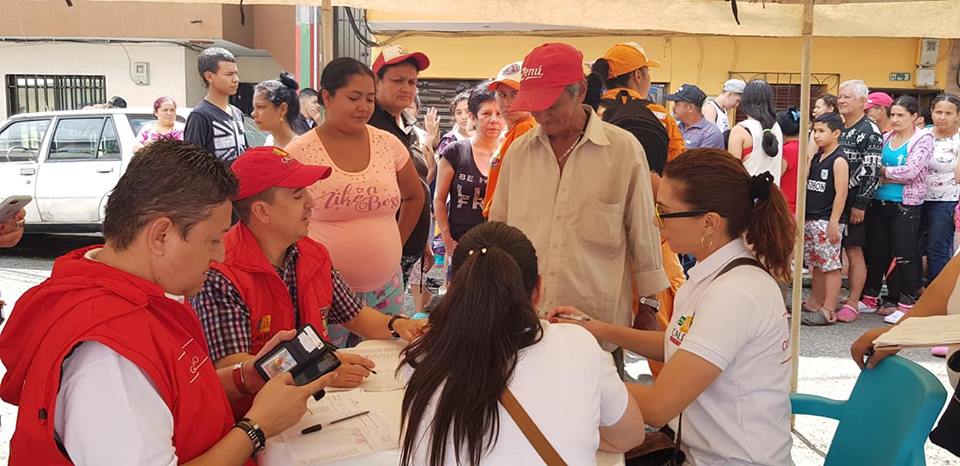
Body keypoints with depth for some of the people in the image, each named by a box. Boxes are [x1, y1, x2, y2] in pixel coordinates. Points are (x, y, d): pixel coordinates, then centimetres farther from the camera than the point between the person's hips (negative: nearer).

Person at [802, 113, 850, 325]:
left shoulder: (839, 161, -11)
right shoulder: (816, 158, 14)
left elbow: (841, 193, -16)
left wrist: (833, 222, -19)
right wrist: (801, 215, 16)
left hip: (827, 221, -9)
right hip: (810, 219, 9)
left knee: (830, 266, -4)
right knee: (816, 265, 15)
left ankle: (828, 311, -1)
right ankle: (813, 305, 24)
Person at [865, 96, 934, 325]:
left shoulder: (923, 140, -4)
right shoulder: (886, 138, 11)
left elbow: (910, 170, -16)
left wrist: (882, 171, -7)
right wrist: (895, 177, -7)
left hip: (906, 205, -5)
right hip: (879, 203, 5)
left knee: (904, 255, -2)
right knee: (876, 251, 11)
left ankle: (905, 304, 6)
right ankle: (869, 297, 22)